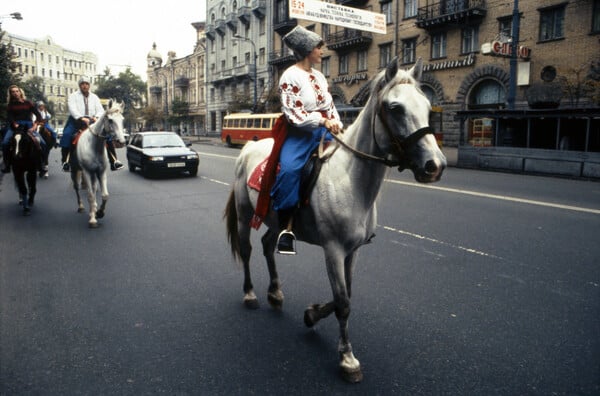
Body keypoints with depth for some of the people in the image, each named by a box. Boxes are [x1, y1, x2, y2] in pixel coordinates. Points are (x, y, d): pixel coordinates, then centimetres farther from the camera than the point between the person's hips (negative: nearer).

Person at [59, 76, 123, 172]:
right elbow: (72, 109, -11)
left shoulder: (94, 97, 16)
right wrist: (82, 118, -29)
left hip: (92, 121, 3)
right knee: (67, 134, -29)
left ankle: (114, 161, -15)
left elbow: (100, 110, 6)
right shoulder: (73, 96, 5)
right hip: (77, 120, -2)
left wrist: (97, 117, -18)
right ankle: (65, 161, -22)